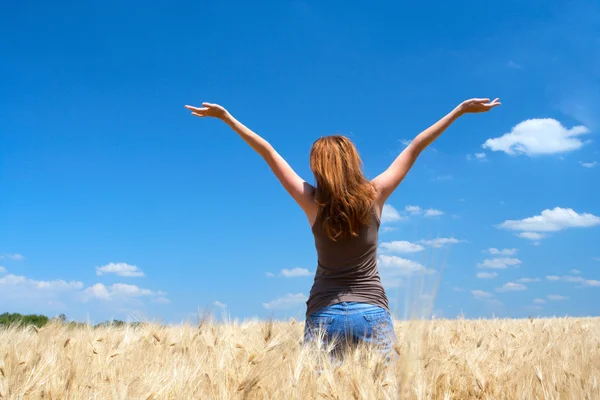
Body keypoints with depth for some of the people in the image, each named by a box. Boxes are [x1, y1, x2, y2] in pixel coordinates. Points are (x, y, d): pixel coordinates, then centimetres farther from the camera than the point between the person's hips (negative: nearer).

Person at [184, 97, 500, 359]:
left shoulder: (313, 203, -4)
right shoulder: (374, 195, -3)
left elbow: (268, 152, 0)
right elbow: (414, 149, 3)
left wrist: (225, 117, 6)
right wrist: (461, 110, 13)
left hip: (324, 314, 0)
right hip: (371, 311, 0)